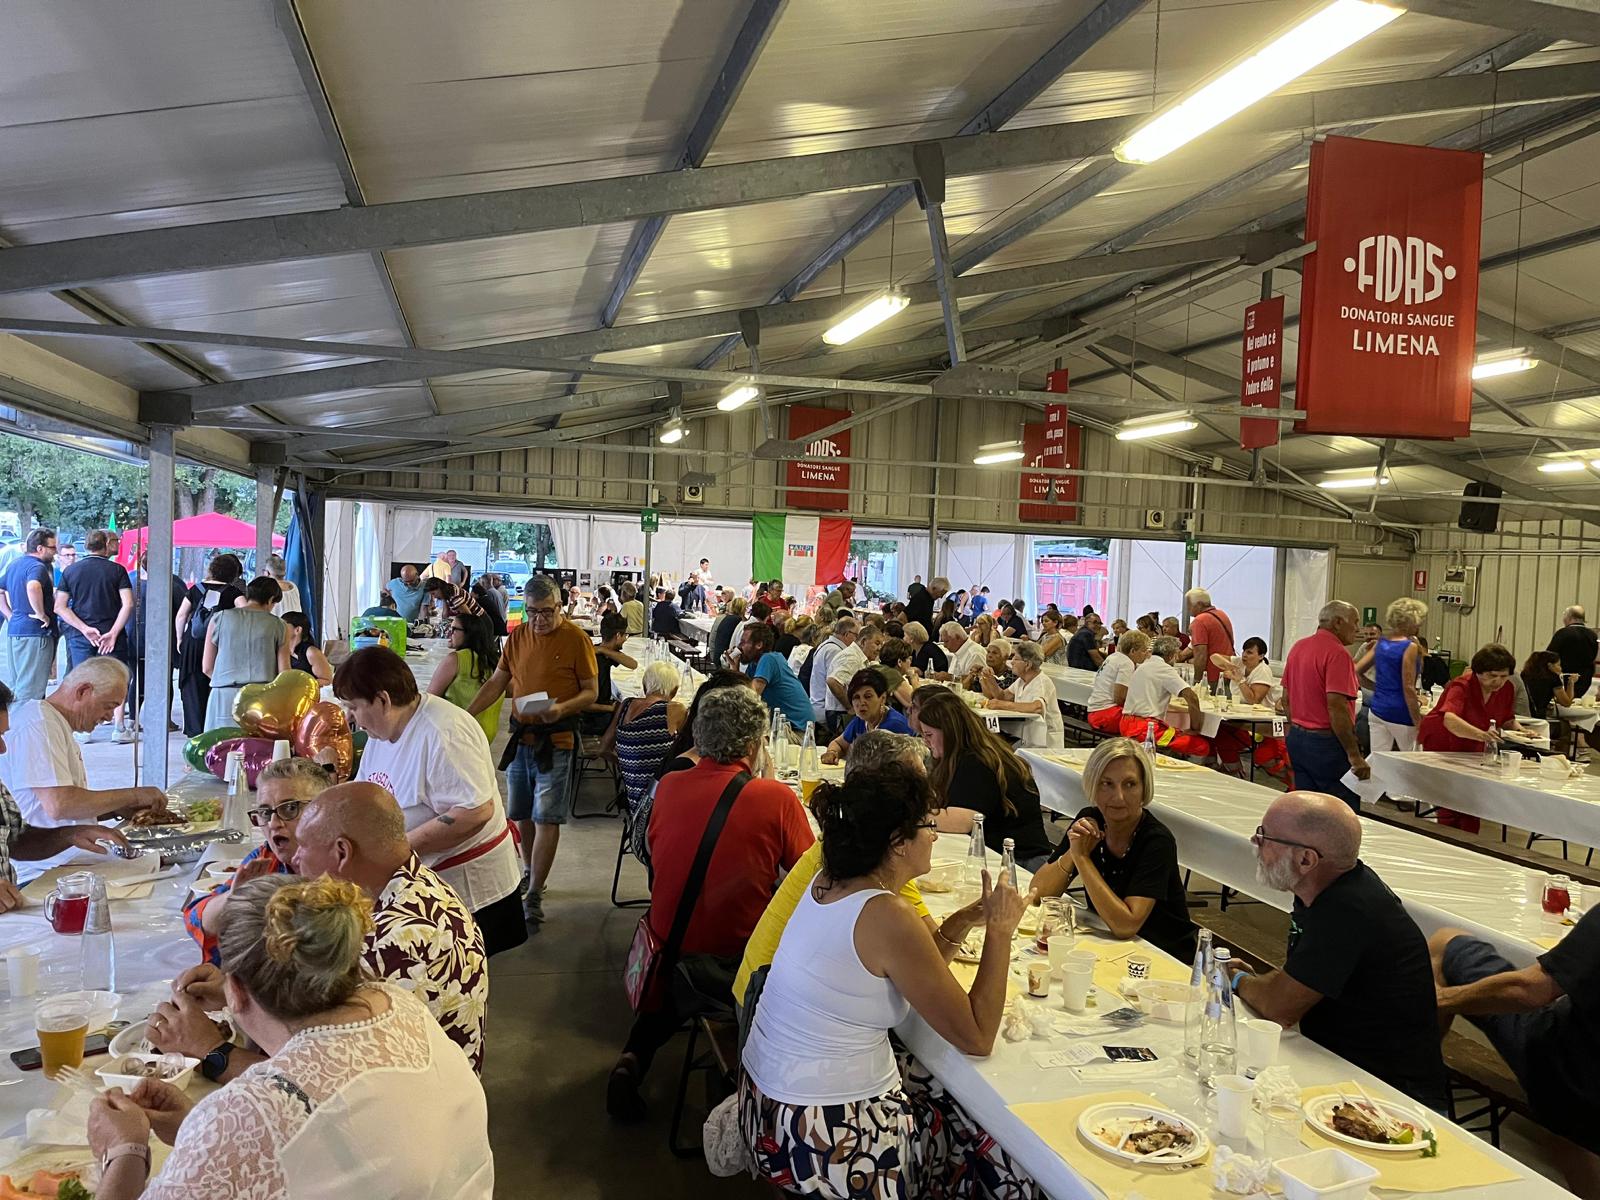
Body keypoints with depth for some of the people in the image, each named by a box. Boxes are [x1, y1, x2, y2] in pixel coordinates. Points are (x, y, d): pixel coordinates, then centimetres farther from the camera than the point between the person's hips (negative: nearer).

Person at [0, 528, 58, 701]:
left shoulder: (14, 563, 15)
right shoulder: (38, 567, -15)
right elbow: (33, 587, -36)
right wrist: (41, 614, -24)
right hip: (35, 633, -9)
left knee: (16, 686, 17)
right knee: (30, 690, -6)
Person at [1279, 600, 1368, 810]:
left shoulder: (1298, 647, 10)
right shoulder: (1337, 653, -16)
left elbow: (1286, 698, 15)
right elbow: (1336, 707, -23)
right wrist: (1355, 756, -20)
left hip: (1297, 738, 9)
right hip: (1326, 743, -9)